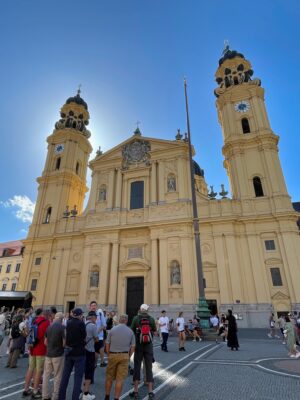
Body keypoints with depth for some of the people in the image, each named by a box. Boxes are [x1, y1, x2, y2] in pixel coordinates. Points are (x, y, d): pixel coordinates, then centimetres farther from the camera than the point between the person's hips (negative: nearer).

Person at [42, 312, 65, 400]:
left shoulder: (49, 327, 1)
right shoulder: (62, 327, -16)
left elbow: (45, 342, 8)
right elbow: (64, 342, -16)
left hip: (48, 354, 5)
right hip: (58, 355, -5)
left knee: (46, 375, 18)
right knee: (57, 376, 8)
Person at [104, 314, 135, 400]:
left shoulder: (112, 329, -3)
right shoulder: (130, 331, 0)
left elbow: (107, 344, -1)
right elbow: (133, 346, 1)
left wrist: (109, 355, 11)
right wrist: (128, 357, 11)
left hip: (112, 355, 1)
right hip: (124, 356, 0)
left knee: (109, 378, 18)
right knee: (120, 379, 8)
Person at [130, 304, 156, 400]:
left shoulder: (136, 318, -9)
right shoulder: (151, 319, -6)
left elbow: (132, 331, -4)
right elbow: (154, 332, 0)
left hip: (138, 345, -1)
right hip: (149, 346, 1)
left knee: (137, 367, 11)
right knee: (149, 367, 11)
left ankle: (136, 391, 18)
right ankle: (150, 391, 16)